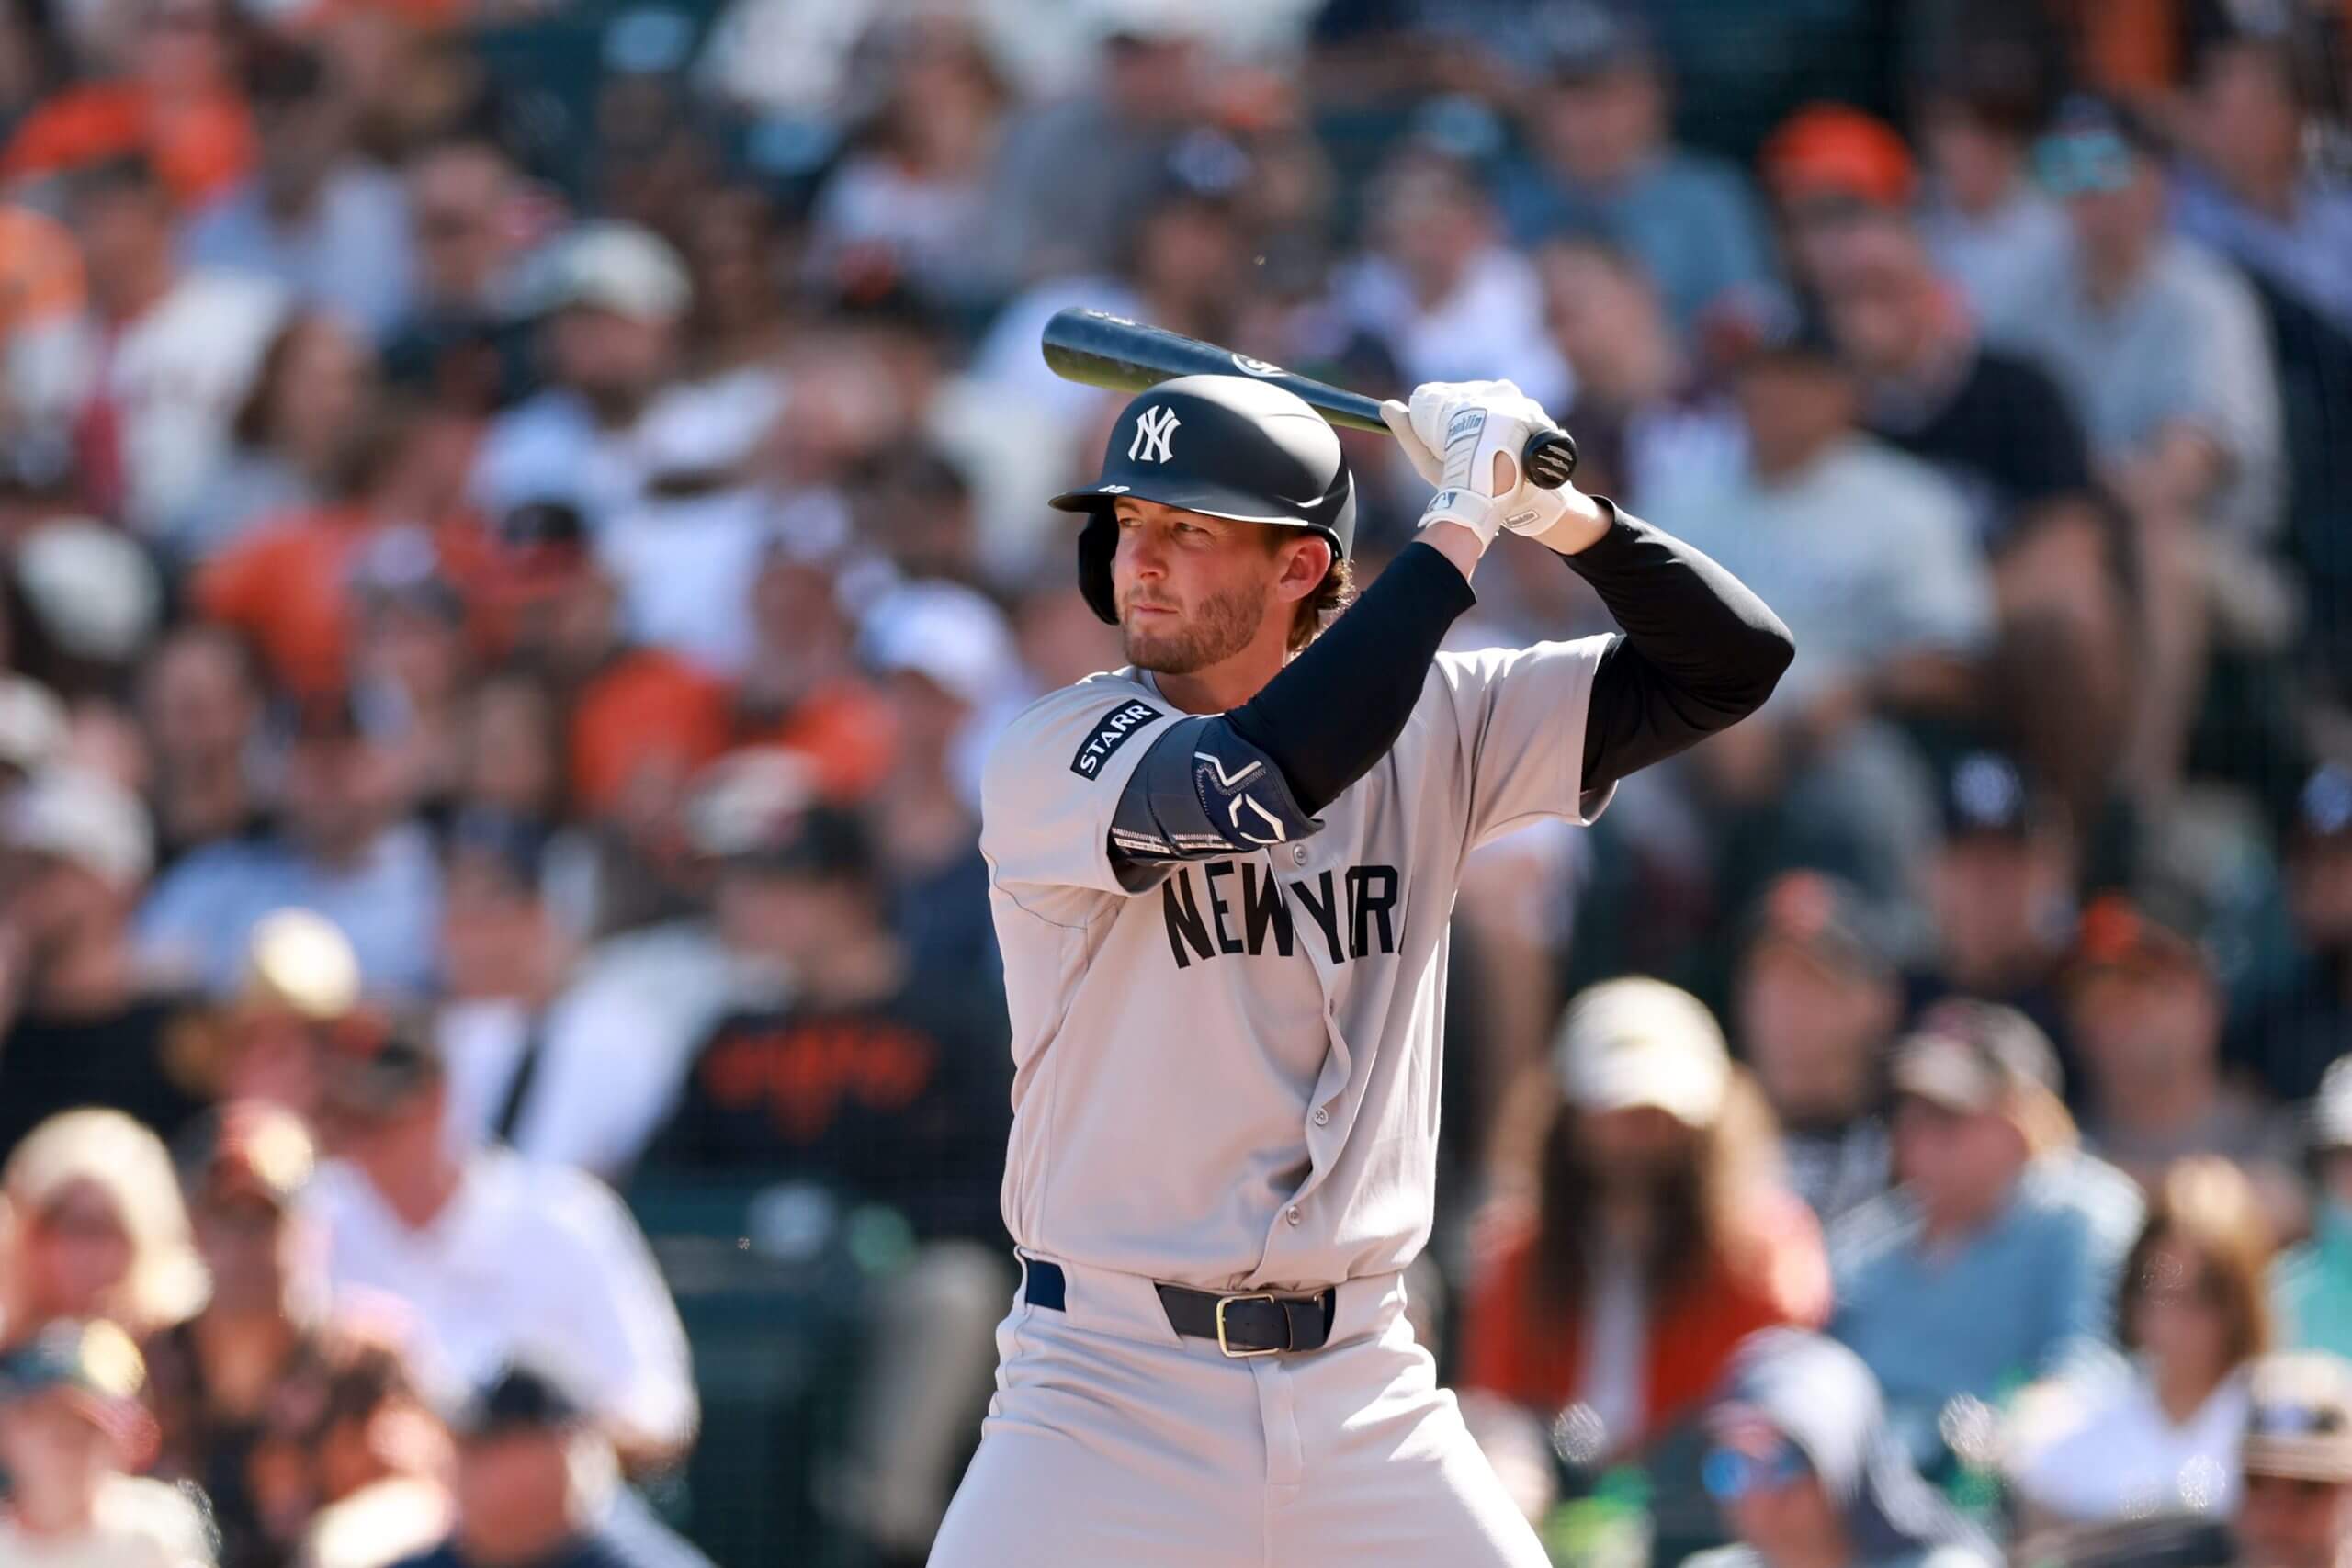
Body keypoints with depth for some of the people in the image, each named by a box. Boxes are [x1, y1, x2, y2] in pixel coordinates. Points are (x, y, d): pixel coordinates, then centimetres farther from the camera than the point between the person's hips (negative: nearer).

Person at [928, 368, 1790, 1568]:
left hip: (1364, 1404, 4)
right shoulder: (1051, 760, -8)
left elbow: (1731, 665, 4)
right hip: (1108, 1407, -3)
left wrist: (1561, 513, -13)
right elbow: (1253, 785, -28)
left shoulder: (1430, 727, 5)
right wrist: (1455, 530, -22)